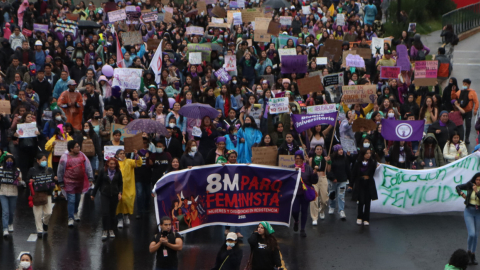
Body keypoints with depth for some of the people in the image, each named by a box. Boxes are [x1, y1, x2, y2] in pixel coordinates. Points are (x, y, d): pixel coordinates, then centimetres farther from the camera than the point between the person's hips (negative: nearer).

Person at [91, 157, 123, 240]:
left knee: (112, 213, 7)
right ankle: (105, 231, -2)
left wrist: (120, 193, -5)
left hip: (114, 195, 2)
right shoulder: (103, 171, -2)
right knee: (105, 213, -11)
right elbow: (98, 183, 5)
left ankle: (111, 230, 22)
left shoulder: (118, 172, 2)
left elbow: (120, 184, 10)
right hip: (105, 194, -2)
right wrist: (93, 194, 7)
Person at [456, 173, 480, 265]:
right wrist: (461, 193, -5)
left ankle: (473, 256, 24)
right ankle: (468, 251, 11)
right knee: (471, 234, -14)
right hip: (469, 212, -1)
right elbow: (458, 187, 11)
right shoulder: (469, 185, -3)